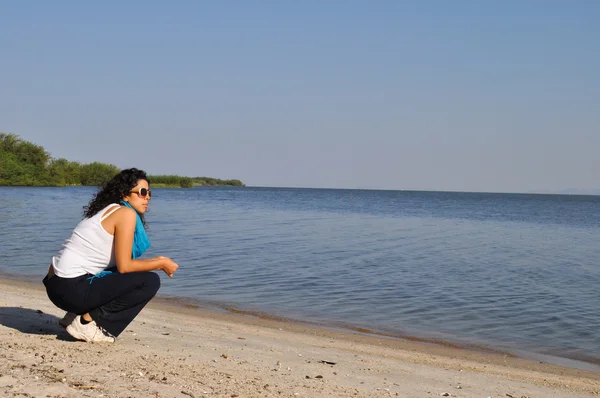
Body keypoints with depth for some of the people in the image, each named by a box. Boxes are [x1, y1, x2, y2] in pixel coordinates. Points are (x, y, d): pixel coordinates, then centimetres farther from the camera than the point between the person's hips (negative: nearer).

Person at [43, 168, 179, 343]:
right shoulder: (126, 213, -9)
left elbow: (120, 262, 16)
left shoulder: (108, 211, 18)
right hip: (73, 289, -10)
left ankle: (79, 315, 15)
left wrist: (157, 261, 14)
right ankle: (88, 321, -5)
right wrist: (161, 264, -1)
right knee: (150, 281, -8)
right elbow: (124, 266, -13)